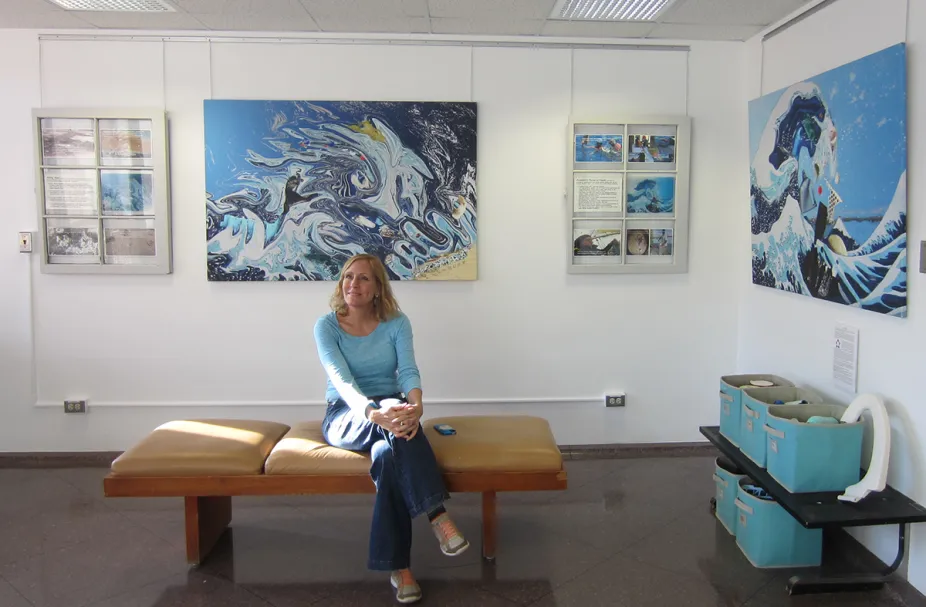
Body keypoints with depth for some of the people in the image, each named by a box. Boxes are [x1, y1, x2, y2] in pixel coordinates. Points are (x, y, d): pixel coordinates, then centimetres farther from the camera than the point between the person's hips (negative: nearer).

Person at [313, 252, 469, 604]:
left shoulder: (396, 323, -1)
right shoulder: (326, 326, -6)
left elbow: (409, 371, -15)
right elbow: (341, 380, -22)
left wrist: (415, 404, -40)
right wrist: (373, 412, -42)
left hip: (388, 410, 2)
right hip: (345, 418, -2)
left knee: (386, 451, -37)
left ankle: (398, 566, -34)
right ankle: (437, 515, -43)